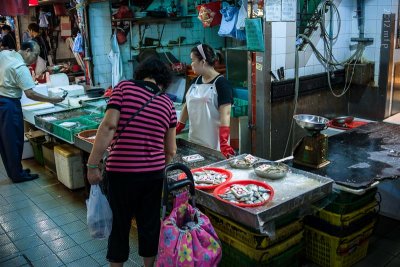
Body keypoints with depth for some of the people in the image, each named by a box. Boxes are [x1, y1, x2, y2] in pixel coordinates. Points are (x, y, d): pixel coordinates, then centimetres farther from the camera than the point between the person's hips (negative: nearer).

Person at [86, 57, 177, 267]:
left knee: (120, 225, 15)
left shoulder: (124, 87, -1)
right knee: (150, 224, 18)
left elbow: (109, 125, -15)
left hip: (121, 171, -2)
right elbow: (171, 150, 10)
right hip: (154, 172, 3)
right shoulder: (167, 104, 7)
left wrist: (92, 165, -11)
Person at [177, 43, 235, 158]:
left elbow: (225, 113, -19)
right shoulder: (195, 82, 9)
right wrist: (177, 129, 14)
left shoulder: (221, 83, -11)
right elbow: (187, 106, 18)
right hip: (194, 140, 6)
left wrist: (224, 144, -27)